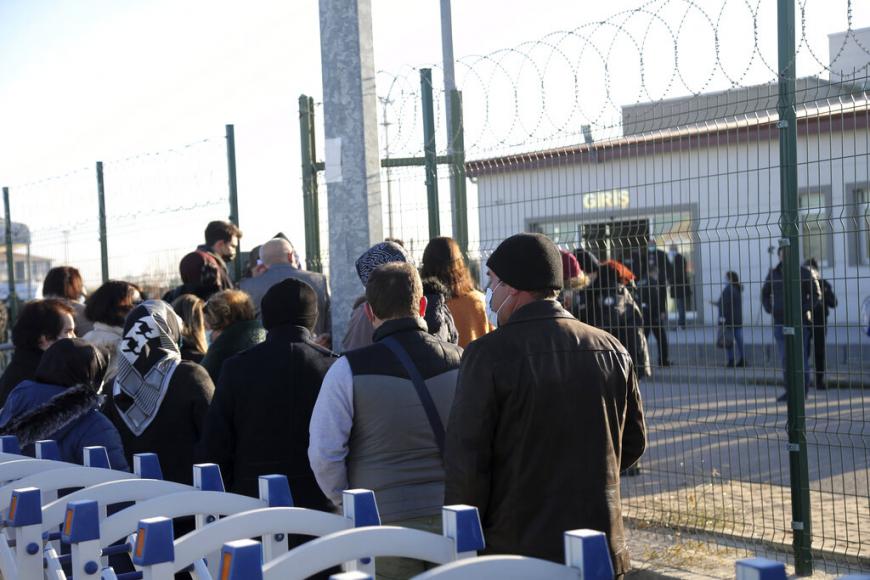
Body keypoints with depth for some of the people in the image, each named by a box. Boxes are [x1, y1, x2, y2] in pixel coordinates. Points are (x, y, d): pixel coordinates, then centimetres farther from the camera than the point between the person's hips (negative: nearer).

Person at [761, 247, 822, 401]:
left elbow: (817, 294, -1)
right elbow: (765, 293, 21)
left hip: (800, 322, -4)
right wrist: (769, 310, 7)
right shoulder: (774, 273, 9)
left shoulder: (805, 273, -2)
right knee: (784, 359, 6)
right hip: (780, 322, 4)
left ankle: (803, 392, 3)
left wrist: (804, 310, -11)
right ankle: (789, 391, 14)